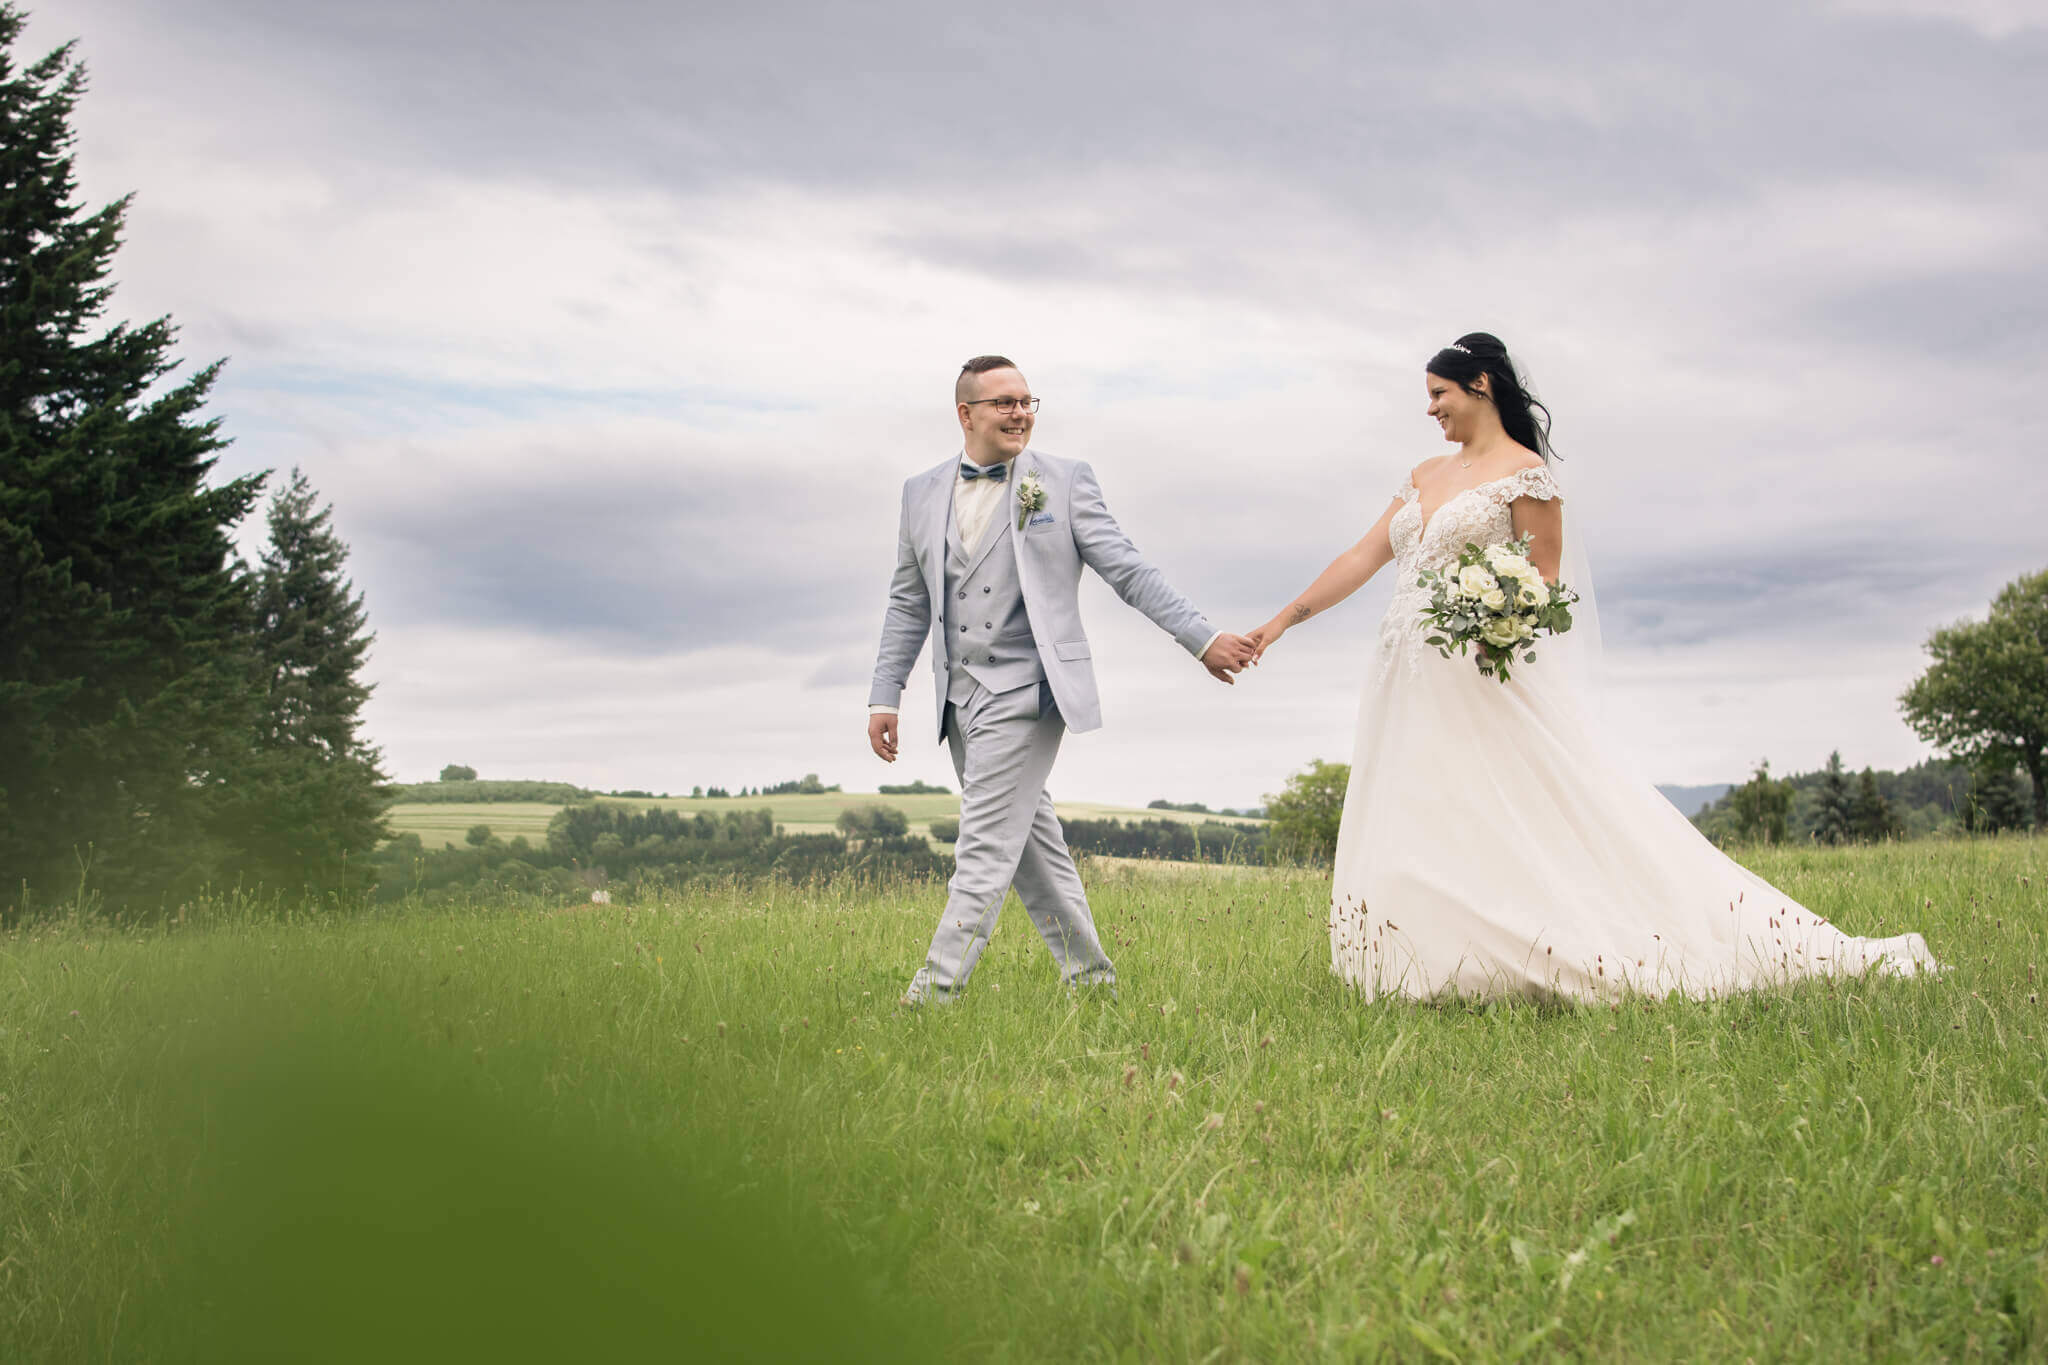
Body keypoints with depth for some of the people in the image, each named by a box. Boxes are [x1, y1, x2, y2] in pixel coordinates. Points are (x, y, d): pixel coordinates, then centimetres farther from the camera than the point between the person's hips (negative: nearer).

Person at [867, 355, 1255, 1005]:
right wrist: (885, 695, 11)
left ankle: (933, 993, -9)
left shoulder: (1065, 482, 0)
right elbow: (908, 604, 16)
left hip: (1026, 691, -5)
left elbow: (1129, 571, -1)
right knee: (1032, 842, 11)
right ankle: (1089, 975, 22)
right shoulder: (922, 492, 11)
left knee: (985, 847, -10)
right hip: (959, 698, 5)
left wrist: (1201, 637, -8)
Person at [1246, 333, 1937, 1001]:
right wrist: (1285, 618, 12)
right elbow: (1363, 557, 17)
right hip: (1412, 686, 7)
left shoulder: (1526, 472, -2)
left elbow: (1543, 584, -4)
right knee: (1409, 844, 1)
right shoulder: (1426, 476, 18)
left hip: (1489, 681, -7)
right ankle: (1447, 979, 4)